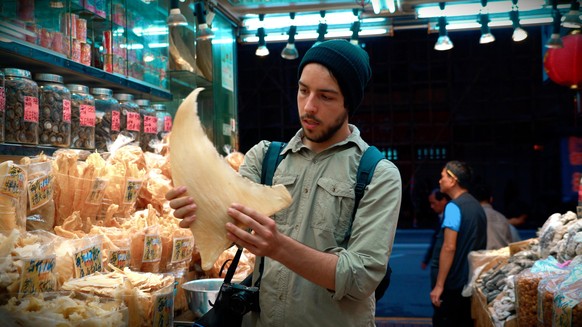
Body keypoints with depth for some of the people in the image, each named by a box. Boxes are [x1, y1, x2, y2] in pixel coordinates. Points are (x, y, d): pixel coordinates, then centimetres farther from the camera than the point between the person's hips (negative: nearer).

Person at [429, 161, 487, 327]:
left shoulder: (454, 207, -15)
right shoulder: (477, 206, 11)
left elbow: (449, 247, -21)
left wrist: (439, 285, -20)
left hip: (452, 282, -8)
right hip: (471, 281, 8)